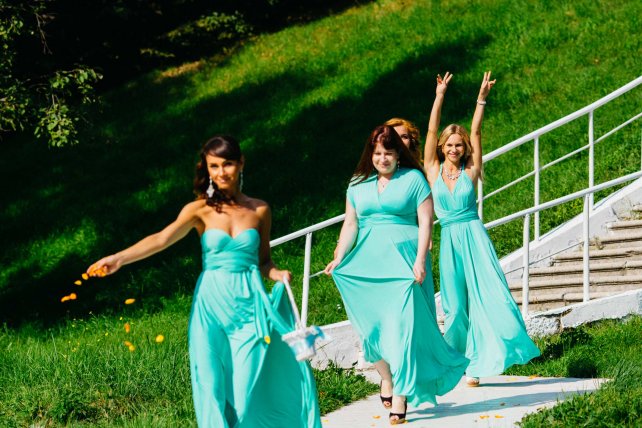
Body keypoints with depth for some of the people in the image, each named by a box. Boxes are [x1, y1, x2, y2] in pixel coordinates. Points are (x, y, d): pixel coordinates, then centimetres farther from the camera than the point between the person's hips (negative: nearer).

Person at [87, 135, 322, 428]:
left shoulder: (259, 210, 6)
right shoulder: (201, 210, 0)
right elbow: (162, 239, -15)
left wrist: (278, 275, -7)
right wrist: (119, 258, -30)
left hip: (250, 305, 1)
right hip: (212, 307, -1)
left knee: (247, 390, -3)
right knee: (214, 389, -4)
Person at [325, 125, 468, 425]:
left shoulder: (413, 179, 2)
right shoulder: (358, 184, 14)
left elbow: (425, 221, -2)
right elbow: (350, 224, 15)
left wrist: (420, 260, -12)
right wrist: (338, 259, 2)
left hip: (403, 263, -4)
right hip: (368, 265, 4)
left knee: (402, 325, -8)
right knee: (371, 325, 2)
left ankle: (401, 395, -6)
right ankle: (386, 376, 25)